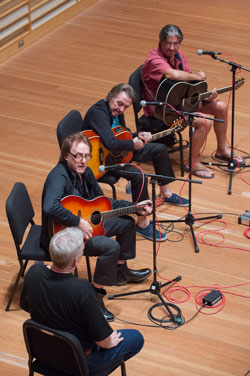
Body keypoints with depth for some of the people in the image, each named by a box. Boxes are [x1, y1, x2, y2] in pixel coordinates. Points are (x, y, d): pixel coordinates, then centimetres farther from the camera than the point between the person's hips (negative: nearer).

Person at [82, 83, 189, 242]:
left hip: (118, 151, 11)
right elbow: (111, 143, -43)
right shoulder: (98, 113, -30)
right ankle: (143, 225, -24)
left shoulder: (117, 110, 1)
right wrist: (133, 144, -26)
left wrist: (138, 136, -7)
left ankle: (166, 194, 30)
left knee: (160, 149, 13)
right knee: (138, 175, -34)